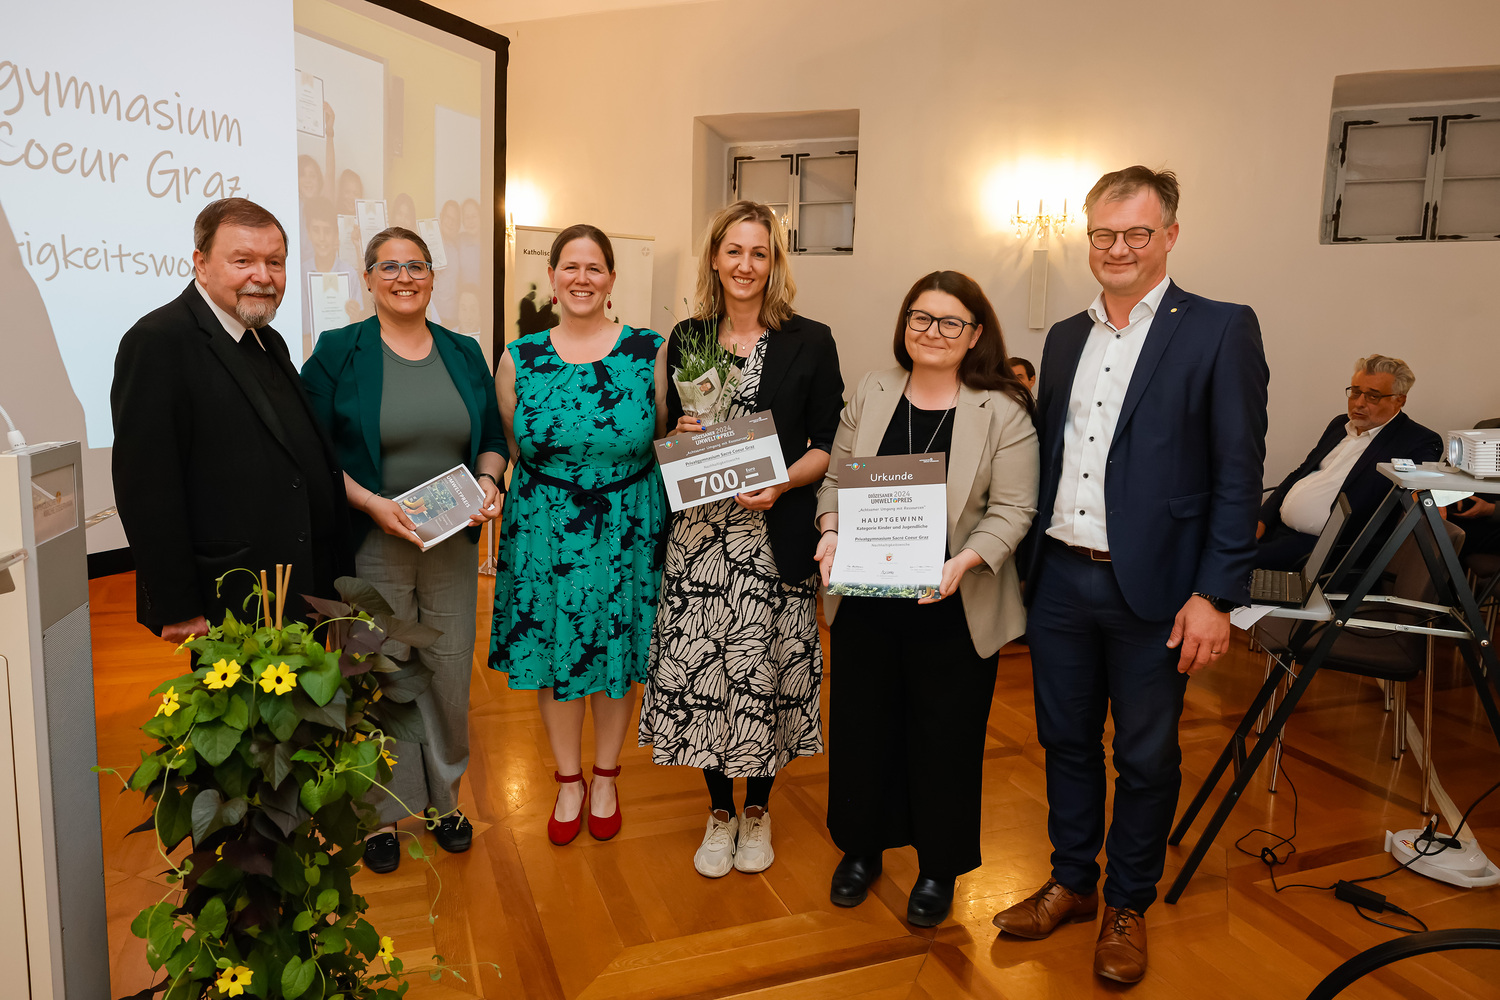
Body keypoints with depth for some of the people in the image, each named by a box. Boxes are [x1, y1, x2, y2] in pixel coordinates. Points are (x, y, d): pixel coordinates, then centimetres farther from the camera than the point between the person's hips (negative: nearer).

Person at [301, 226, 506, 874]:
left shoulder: (464, 354, 10)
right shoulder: (339, 352, -1)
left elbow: (492, 435, 14)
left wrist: (488, 480, -6)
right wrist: (371, 502, -18)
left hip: (453, 547, 3)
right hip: (371, 546, -3)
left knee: (449, 673, 10)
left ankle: (444, 797, 30)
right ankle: (382, 811, 25)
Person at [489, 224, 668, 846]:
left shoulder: (649, 353, -3)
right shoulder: (519, 359, 1)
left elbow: (668, 437, 6)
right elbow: (506, 446, 9)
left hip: (626, 532, -1)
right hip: (544, 532, 1)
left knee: (617, 652, 11)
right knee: (552, 653, 10)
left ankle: (604, 778, 34)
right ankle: (568, 781, 33)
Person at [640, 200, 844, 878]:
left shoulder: (809, 342, 2)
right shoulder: (686, 339, 10)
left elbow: (827, 446, -1)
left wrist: (779, 483, -17)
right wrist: (681, 434, -6)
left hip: (776, 533, -2)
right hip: (699, 533, 2)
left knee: (766, 669, 3)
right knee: (698, 667, 3)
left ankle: (757, 810, 27)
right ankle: (720, 813, 25)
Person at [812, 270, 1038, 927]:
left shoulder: (1003, 411, -5)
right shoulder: (871, 393, 6)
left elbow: (1012, 509, -9)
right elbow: (835, 477, 9)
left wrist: (963, 563, -24)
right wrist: (831, 531, -10)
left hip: (953, 609, -3)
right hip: (865, 600, 3)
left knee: (945, 736, 10)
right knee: (861, 724, 14)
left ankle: (939, 868, 32)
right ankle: (862, 847, 37)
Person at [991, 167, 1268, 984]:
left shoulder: (1220, 332, -5)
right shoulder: (1065, 337, 11)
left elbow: (1238, 475, -9)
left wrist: (1213, 595, -14)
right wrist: (1028, 562, 9)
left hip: (1150, 588, -4)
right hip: (1059, 579, 5)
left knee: (1146, 757, 11)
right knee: (1066, 740, 16)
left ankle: (1128, 906, 30)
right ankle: (1071, 883, 35)